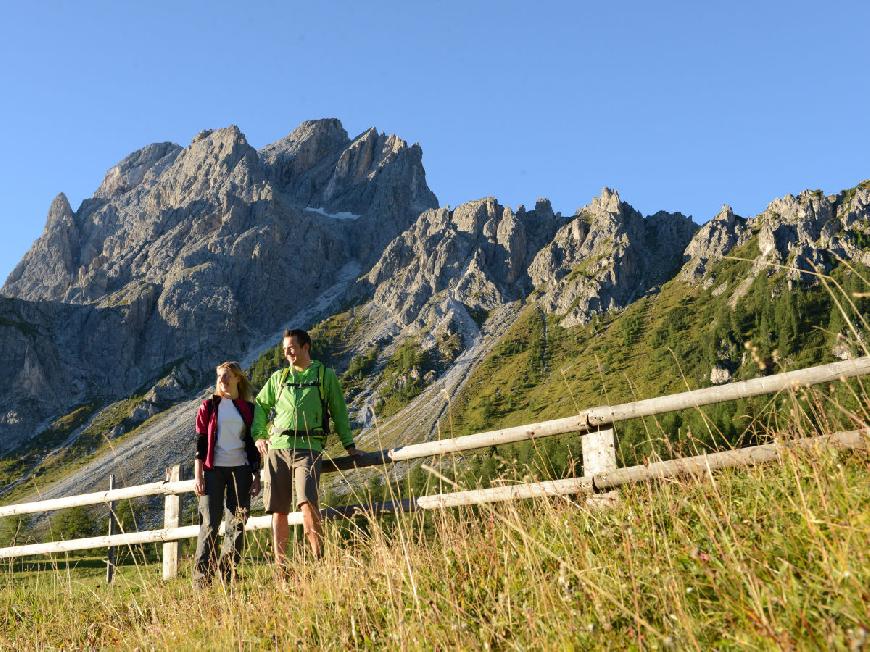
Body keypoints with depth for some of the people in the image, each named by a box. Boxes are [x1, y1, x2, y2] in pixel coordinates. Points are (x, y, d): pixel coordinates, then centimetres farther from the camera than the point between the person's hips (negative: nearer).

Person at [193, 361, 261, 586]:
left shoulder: (248, 408, 11)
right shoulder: (208, 406, 7)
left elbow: (253, 444, 12)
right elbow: (199, 442, 3)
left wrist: (256, 476, 7)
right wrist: (198, 476, -5)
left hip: (240, 470, 2)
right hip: (213, 469, -2)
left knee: (237, 524, 0)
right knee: (210, 524, -5)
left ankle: (228, 576, 8)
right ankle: (202, 578, -2)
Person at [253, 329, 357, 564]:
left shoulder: (325, 375, 11)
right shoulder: (278, 377, 19)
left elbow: (338, 412, 14)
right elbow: (260, 405, 26)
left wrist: (349, 444, 11)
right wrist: (259, 435, 12)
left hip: (308, 448, -3)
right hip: (277, 448, 4)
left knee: (307, 502, -21)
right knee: (278, 510, 2)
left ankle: (319, 559, -15)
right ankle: (280, 566, 8)